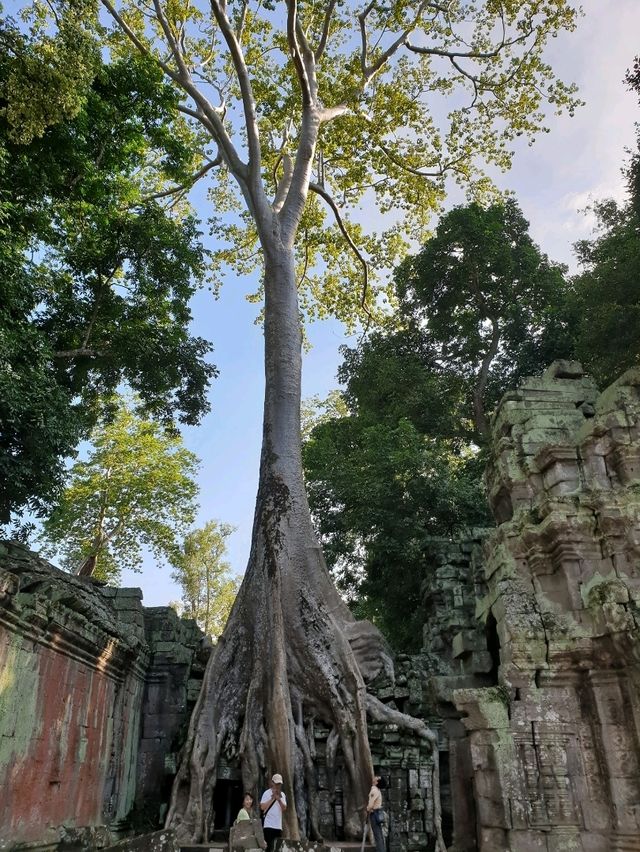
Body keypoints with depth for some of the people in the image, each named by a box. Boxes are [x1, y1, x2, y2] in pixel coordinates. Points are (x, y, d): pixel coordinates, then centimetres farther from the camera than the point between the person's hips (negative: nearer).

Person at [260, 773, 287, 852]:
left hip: (279, 826, 6)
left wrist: (279, 799, -11)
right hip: (269, 825, -6)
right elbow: (262, 807, -13)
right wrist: (273, 799, -15)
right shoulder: (267, 793, -4)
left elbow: (284, 809, 4)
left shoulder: (282, 794, 13)